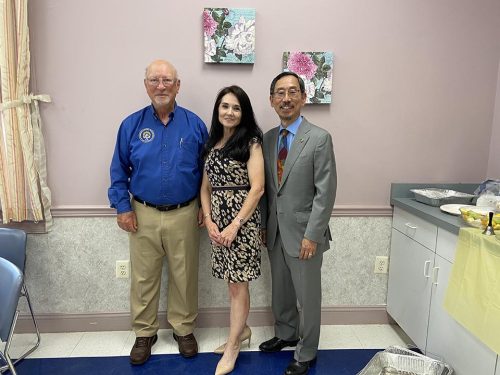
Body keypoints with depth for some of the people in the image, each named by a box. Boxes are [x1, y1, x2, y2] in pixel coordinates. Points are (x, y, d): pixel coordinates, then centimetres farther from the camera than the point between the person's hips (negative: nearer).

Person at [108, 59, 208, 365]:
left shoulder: (194, 124, -1)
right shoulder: (132, 125, 0)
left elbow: (206, 169, 5)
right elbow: (119, 170, 5)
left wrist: (205, 206, 1)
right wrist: (122, 207, -2)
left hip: (184, 214, 0)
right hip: (143, 215, 1)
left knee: (185, 277, 11)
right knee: (144, 278, 11)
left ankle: (184, 329, 32)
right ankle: (145, 333, 31)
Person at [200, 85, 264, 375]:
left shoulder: (251, 141, -7)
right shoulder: (213, 143, 11)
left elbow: (257, 188, -13)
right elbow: (206, 187, 10)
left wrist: (235, 225, -16)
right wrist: (209, 220, -3)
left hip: (242, 218, -6)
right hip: (217, 219, 6)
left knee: (238, 284, 3)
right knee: (232, 281, 15)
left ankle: (233, 347, 19)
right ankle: (242, 330, 36)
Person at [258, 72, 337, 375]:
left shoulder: (320, 138, -12)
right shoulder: (268, 138, 6)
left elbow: (325, 192, -14)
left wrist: (312, 235, -17)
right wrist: (263, 224, 9)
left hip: (303, 232, -5)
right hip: (275, 231, 5)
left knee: (308, 295, 9)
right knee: (281, 290, 20)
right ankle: (285, 334, 44)